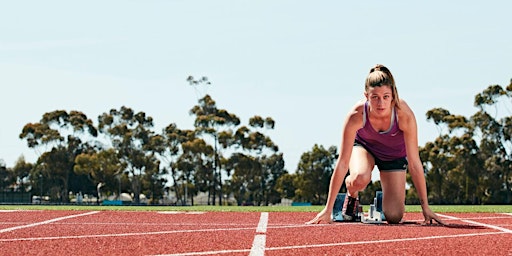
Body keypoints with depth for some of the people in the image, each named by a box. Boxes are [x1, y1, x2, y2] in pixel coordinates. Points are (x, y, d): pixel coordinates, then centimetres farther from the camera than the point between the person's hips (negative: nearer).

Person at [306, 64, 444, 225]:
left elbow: (414, 163, -27)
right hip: (363, 146, 0)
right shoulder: (356, 115, -36)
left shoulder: (404, 115, -36)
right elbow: (342, 163, -31)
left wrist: (425, 207, -24)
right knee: (360, 179, -37)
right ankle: (351, 197, 0)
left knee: (394, 217, -11)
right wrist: (328, 209, -30)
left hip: (394, 154, 1)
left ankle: (386, 197, 26)